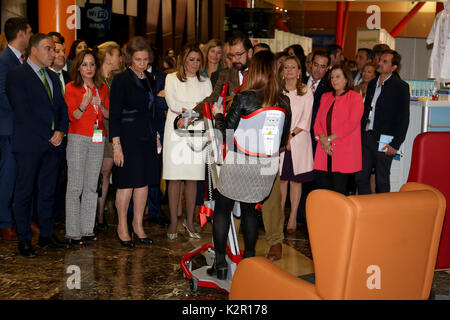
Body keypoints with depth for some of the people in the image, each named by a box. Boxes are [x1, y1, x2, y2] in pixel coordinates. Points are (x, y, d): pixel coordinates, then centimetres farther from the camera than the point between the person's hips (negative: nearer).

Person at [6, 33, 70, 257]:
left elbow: (62, 107, 15)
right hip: (29, 144, -6)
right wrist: (48, 135, -13)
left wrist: (60, 131, -3)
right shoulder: (16, 75, -5)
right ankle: (24, 240, 10)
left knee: (48, 191, 10)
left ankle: (46, 235, 19)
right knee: (24, 193, 1)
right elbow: (23, 111, -13)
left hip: (52, 144, 7)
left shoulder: (53, 77, 18)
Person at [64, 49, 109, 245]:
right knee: (75, 187, -5)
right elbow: (72, 116, -5)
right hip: (78, 138, -4)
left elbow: (109, 115, 14)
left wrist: (100, 105, -7)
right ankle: (73, 232, 0)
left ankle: (87, 229, 12)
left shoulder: (102, 87, 13)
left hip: (98, 140, 4)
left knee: (91, 187, 6)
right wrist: (83, 105, -24)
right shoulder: (71, 88, 0)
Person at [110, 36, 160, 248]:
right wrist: (116, 145, -15)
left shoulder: (149, 79, 12)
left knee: (144, 181, 8)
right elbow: (114, 114, -10)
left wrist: (156, 135, 14)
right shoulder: (121, 80, -8)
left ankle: (138, 224, 19)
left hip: (147, 136, 6)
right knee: (127, 182, -3)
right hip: (128, 137, -6)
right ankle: (122, 226, 10)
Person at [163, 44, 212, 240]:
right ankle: (173, 222, 6)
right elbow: (172, 104, -8)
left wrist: (185, 108, -8)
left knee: (193, 178, 2)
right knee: (174, 177, -2)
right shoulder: (172, 79, 7)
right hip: (175, 132, -2)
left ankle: (189, 221, 12)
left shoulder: (205, 83, 14)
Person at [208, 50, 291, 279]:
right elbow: (284, 137, 5)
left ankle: (220, 264, 13)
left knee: (222, 209, 11)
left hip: (239, 163, -4)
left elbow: (226, 132, -11)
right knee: (250, 210, 20)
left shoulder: (244, 98, -16)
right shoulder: (283, 102, -4)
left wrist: (218, 115, 7)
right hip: (266, 166, 4)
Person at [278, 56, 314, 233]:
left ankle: (292, 218, 7)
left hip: (298, 140, -1)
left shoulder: (306, 92, 4)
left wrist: (291, 135, -11)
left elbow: (306, 120, -1)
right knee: (281, 179, 2)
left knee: (296, 179, 1)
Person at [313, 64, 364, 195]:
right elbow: (318, 120, 13)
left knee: (339, 191, -7)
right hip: (325, 150, 5)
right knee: (326, 188, 4)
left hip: (344, 152, -5)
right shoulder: (325, 97, 19)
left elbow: (351, 123, -10)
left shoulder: (355, 98, 0)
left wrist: (330, 138, -11)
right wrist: (322, 138, -6)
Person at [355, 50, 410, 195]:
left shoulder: (401, 86, -6)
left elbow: (404, 118, -9)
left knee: (382, 181, 3)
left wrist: (396, 144, -13)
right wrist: (360, 133, 10)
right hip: (366, 138, 6)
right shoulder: (372, 83, 15)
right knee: (361, 177, 8)